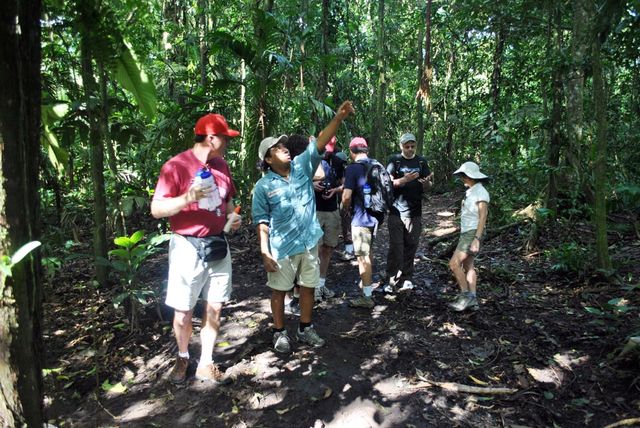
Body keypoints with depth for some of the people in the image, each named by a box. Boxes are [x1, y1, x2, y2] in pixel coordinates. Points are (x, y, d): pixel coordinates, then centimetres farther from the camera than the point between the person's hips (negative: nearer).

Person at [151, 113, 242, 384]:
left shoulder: (221, 165, 9)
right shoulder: (176, 166, -11)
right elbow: (156, 210, -13)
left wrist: (232, 217, 3)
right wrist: (187, 198, -28)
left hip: (218, 245, 6)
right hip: (188, 247, -5)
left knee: (214, 308, 9)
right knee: (183, 312, 6)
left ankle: (206, 364, 24)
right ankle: (182, 359, 32)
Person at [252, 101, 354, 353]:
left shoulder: (302, 167, 1)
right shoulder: (263, 186, -8)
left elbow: (320, 143, -8)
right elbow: (262, 221, -7)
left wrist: (339, 118, -19)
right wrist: (265, 252, -11)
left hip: (309, 243, 4)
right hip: (282, 249, -3)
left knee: (308, 287, 14)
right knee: (279, 291, 10)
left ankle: (305, 329, 32)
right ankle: (280, 333, 28)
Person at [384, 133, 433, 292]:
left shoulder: (421, 162, 9)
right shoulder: (394, 161, 0)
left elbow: (426, 188, 9)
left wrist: (427, 182, -14)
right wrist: (405, 179, -23)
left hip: (415, 212, 3)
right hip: (396, 211, -3)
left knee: (411, 247, 7)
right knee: (396, 247, -5)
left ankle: (406, 278, 19)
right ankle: (391, 280, 2)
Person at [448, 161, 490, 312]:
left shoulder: (480, 192, -16)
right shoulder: (471, 191, 12)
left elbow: (483, 218, -20)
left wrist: (476, 239, -25)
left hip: (473, 234, -10)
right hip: (467, 233, 10)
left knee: (454, 263, -12)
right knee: (468, 266, 9)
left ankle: (465, 295, -3)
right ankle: (472, 300, 12)